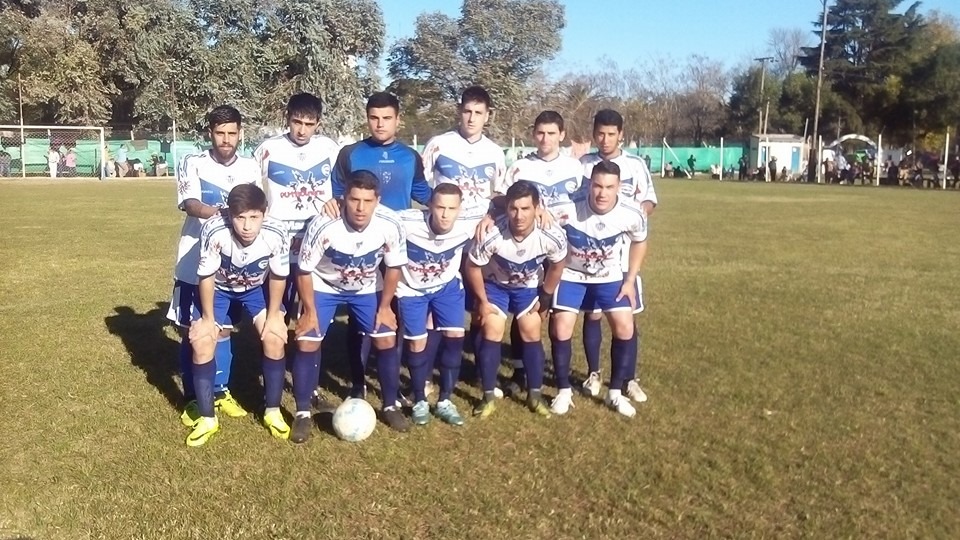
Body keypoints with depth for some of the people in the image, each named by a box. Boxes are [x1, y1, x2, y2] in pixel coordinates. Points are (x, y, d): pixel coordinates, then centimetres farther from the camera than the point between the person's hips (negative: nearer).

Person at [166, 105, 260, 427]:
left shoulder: (250, 168, 4)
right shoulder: (192, 164, -6)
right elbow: (190, 205, -22)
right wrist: (221, 212, -40)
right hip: (194, 262, -2)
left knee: (222, 329, 12)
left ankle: (220, 392, 27)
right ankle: (193, 399, 18)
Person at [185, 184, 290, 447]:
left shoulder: (276, 234, -34)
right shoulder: (214, 230, -39)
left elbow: (278, 276, -15)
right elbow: (206, 276, -23)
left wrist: (273, 315, -10)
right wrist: (208, 319, -14)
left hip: (256, 287, 1)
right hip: (218, 288, -1)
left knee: (275, 337, -13)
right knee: (201, 343, -13)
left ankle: (272, 412, 6)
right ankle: (207, 418, 5)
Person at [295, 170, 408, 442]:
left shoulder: (390, 225, -30)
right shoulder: (323, 225, -36)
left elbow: (393, 267, -11)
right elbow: (304, 271, -20)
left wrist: (384, 307, -6)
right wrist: (309, 311, -15)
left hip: (366, 289, 2)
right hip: (324, 287, -2)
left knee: (387, 340, -5)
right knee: (307, 343, -11)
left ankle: (390, 407, 15)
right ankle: (303, 413, 5)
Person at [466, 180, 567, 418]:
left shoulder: (552, 237, -33)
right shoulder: (492, 235, -39)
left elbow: (556, 266, -8)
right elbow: (472, 267, -19)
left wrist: (545, 298, -1)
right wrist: (482, 301, -11)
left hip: (529, 286, 2)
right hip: (495, 284, -1)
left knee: (531, 334, 1)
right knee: (492, 332, -9)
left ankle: (535, 395, 16)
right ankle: (489, 396, 5)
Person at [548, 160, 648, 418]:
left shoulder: (632, 213, -23)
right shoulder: (569, 207, -33)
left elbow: (639, 242, -2)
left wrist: (630, 280, -2)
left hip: (610, 276, 2)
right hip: (571, 274, -2)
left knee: (625, 328, -6)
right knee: (561, 330, -9)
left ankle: (616, 393, 12)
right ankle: (564, 391, 12)